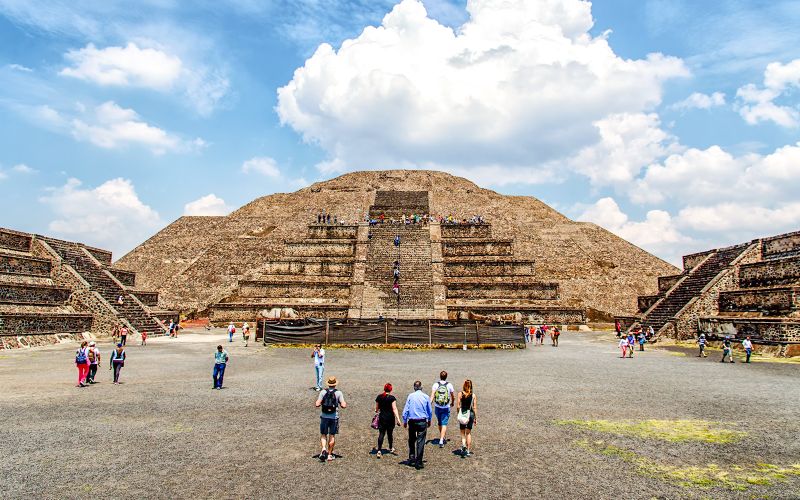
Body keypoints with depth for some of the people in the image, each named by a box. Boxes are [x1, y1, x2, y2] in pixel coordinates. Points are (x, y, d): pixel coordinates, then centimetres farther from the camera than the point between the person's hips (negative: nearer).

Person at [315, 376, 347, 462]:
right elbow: (343, 405, -10)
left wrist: (317, 403, 13)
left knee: (323, 435, 13)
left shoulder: (323, 392, -4)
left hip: (324, 416, 0)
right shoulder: (338, 393, -5)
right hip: (334, 417, 0)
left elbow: (317, 404, -9)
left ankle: (324, 448, -11)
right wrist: (345, 403, 11)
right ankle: (329, 455, 16)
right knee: (332, 436, 11)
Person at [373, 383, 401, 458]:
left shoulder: (379, 397, 1)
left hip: (382, 417, 2)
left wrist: (377, 411, 34)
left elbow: (376, 408, 11)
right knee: (390, 433, 15)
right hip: (390, 418, -2)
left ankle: (379, 451, -8)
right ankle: (391, 448, 32)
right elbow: (394, 409, -16)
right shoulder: (392, 398, -11)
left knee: (381, 434, 2)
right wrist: (398, 419, -18)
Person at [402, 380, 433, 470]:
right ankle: (418, 462, 5)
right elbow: (430, 411, 9)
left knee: (411, 440, 18)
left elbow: (405, 410, -2)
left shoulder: (410, 396, -3)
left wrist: (405, 421, 8)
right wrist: (429, 420, 24)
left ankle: (411, 458, 19)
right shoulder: (425, 397, -1)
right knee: (420, 442, 3)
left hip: (412, 421, 1)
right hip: (422, 422, -1)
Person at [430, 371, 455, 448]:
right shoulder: (449, 385, -6)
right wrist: (453, 403, 24)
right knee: (444, 424, 1)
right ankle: (441, 440, -12)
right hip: (446, 408, -2)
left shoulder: (435, 385, -5)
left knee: (440, 423, 19)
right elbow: (453, 396, 5)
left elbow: (432, 396, -14)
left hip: (437, 407, 2)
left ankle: (442, 438, 36)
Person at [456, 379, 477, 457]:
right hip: (470, 414, 1)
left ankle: (463, 445, -10)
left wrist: (458, 414, 6)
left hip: (462, 415, -1)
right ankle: (468, 450, 13)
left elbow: (458, 406, -7)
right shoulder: (473, 395, -2)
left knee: (462, 432, 14)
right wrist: (475, 418, 7)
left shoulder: (460, 394, -6)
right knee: (468, 433, 13)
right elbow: (475, 407, -1)